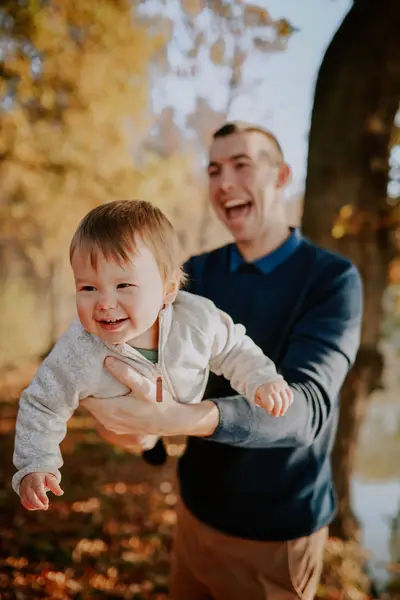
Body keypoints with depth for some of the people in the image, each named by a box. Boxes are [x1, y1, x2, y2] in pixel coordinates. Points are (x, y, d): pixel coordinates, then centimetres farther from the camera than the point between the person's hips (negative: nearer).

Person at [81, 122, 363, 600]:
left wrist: (180, 417, -47)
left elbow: (307, 404, -30)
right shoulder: (196, 273, 0)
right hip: (196, 506, 4)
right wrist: (117, 409, -33)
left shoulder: (333, 278, -17)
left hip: (276, 530, -4)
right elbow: (150, 357, -10)